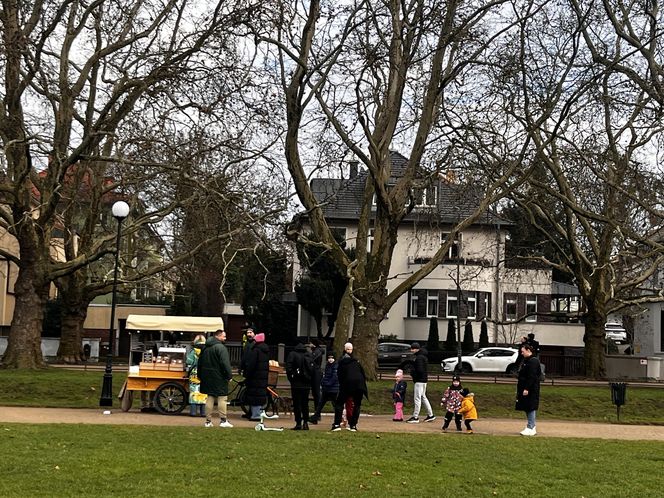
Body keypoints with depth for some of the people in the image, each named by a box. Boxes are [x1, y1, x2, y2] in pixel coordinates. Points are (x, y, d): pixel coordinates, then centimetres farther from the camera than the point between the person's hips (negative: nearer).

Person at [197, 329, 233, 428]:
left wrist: (200, 375, 24)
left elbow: (200, 362, 19)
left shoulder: (205, 348, 14)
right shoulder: (220, 347, -13)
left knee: (210, 398, 11)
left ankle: (208, 421, 12)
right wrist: (229, 375, -14)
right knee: (222, 398, -2)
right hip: (219, 378, -8)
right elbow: (225, 363, -20)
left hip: (207, 377, 8)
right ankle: (223, 420, -3)